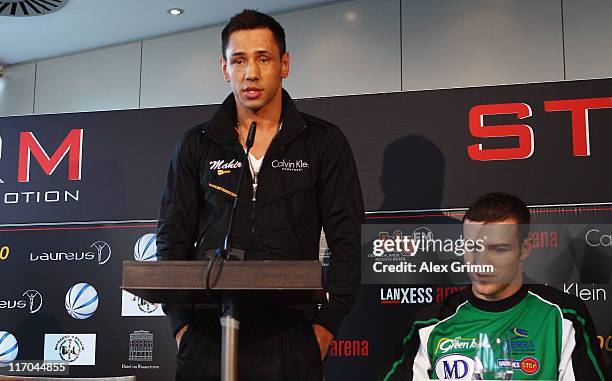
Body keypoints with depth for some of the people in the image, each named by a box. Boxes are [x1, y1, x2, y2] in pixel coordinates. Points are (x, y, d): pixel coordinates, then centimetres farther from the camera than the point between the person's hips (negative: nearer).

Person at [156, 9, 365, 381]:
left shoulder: (324, 143, 5)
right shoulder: (196, 146, 10)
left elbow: (346, 240, 1)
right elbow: (173, 239, 8)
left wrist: (328, 323, -8)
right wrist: (181, 322, -3)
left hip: (290, 337, -1)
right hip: (207, 337, 1)